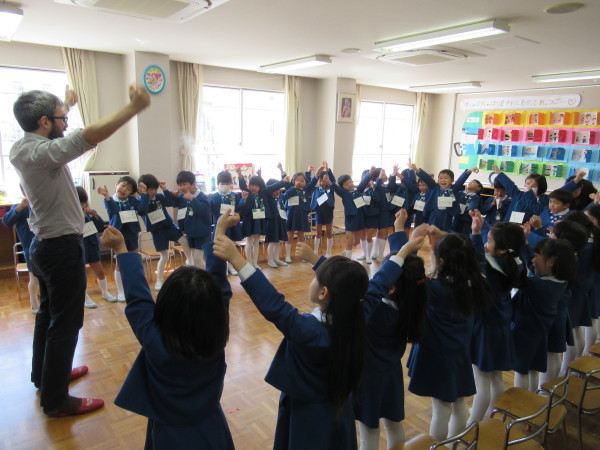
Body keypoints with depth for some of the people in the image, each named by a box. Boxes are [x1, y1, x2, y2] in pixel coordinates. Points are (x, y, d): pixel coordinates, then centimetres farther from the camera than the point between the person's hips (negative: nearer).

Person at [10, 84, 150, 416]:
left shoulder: (23, 147, 4)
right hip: (61, 248, -10)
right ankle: (55, 400, 12)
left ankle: (43, 375, 40)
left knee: (48, 313, 23)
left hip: (44, 244, 10)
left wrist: (64, 106, 35)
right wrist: (134, 107, -34)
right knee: (65, 323, 0)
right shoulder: (40, 152, -25)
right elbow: (90, 136, -36)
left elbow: (50, 127, 26)